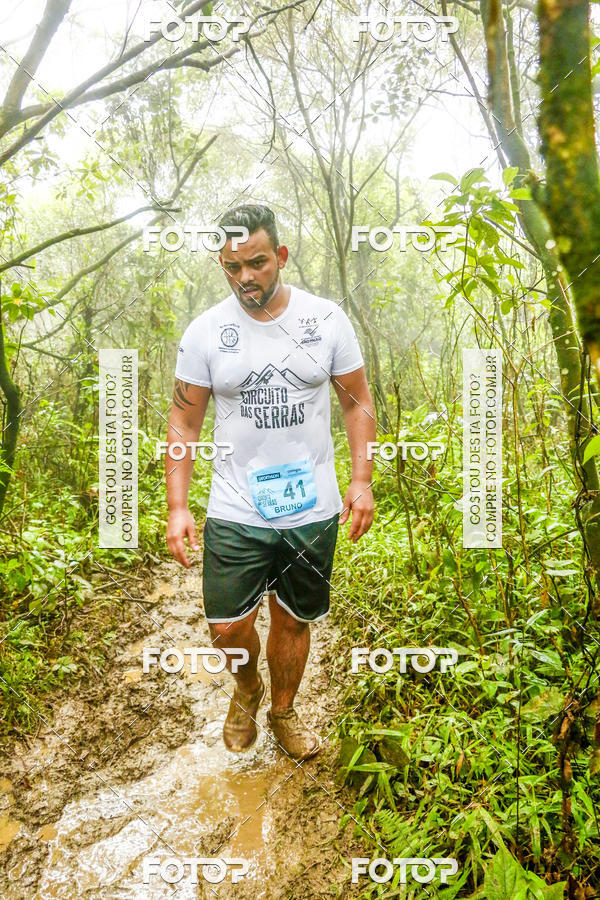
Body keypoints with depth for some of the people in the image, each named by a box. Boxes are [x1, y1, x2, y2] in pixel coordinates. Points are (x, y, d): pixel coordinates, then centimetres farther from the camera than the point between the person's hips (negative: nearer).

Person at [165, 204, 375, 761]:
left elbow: (357, 402, 5)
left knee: (293, 620, 14)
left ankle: (282, 712, 41)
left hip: (313, 509, 1)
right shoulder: (205, 332, -3)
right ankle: (247, 690, 34)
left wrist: (362, 481, -4)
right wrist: (177, 506, -5)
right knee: (228, 627, -1)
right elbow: (184, 422, 1)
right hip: (235, 512, 0)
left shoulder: (326, 319, -2)